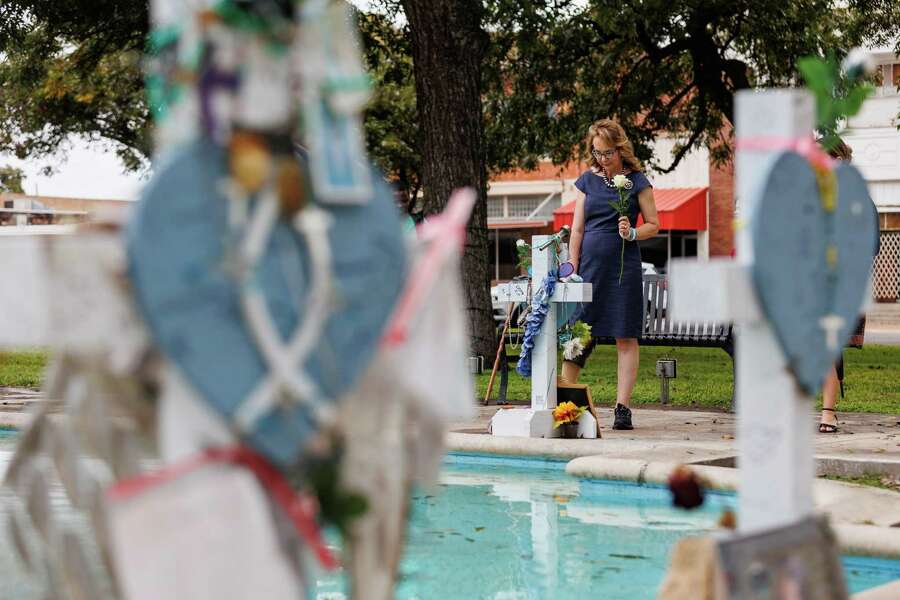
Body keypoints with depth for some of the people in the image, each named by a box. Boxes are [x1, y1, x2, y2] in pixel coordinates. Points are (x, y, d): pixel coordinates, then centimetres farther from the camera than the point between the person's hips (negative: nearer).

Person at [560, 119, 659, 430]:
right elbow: (577, 229, 9)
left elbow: (653, 225, 4)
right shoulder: (587, 180, 9)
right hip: (590, 263, 2)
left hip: (623, 264, -2)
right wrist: (572, 270, 3)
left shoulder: (637, 181, 1)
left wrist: (632, 233, -16)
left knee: (625, 337, 0)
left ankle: (623, 408, 2)